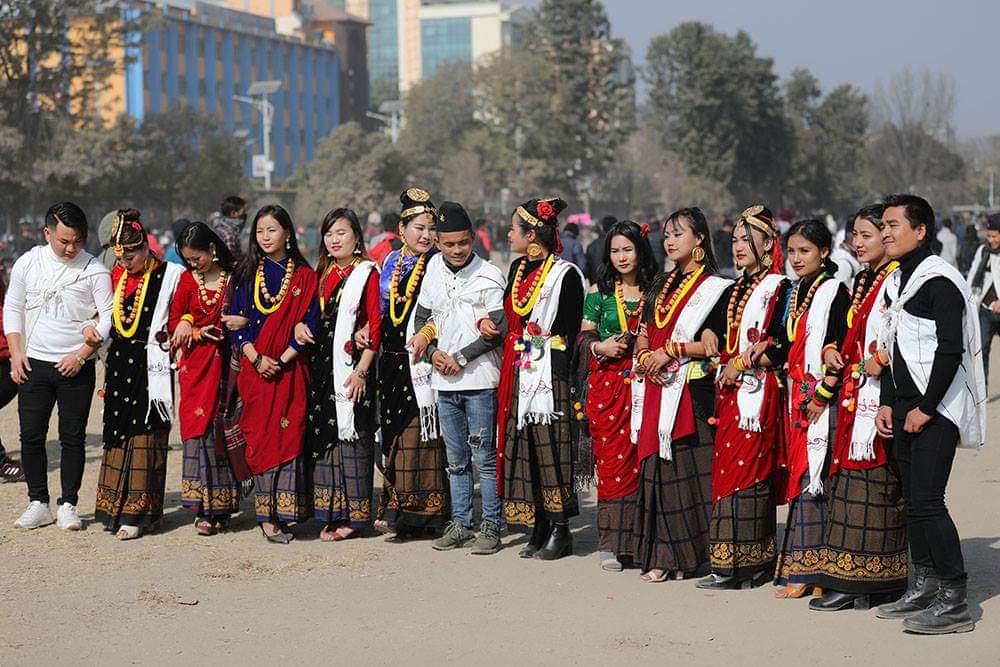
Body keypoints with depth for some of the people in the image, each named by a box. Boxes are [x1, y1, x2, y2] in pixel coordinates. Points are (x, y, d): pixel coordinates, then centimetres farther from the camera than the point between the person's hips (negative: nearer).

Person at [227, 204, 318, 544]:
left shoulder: (304, 276, 5)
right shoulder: (248, 273, 8)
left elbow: (309, 325, 0)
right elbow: (236, 322, 4)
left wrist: (282, 360, -11)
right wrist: (256, 358, -11)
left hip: (290, 370, -1)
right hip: (255, 369, 1)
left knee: (289, 436, -5)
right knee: (261, 437, -3)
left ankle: (283, 511, -1)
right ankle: (267, 516, -3)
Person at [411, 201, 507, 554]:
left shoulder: (490, 276, -8)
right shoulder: (435, 267, 8)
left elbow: (498, 330, -11)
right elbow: (421, 316, 16)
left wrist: (461, 358, -11)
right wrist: (432, 351, 0)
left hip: (479, 380, -5)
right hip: (444, 381, 5)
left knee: (485, 458, -2)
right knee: (456, 459, 13)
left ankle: (491, 526, 5)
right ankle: (460, 523, 21)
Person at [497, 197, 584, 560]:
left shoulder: (565, 274, -8)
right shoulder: (518, 268, 14)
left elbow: (570, 331, -10)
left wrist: (558, 372, -14)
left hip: (549, 374, -7)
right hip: (518, 373, 7)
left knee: (550, 446, -5)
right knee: (522, 446, 7)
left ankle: (560, 531, 2)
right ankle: (538, 529, 13)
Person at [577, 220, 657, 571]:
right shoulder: (599, 291, 7)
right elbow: (583, 338, 8)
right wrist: (600, 347, -11)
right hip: (607, 384, -1)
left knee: (640, 457, -3)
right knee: (612, 458, -4)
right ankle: (610, 543, 0)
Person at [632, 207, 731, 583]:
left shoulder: (714, 287, -2)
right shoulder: (661, 287, 19)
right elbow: (643, 336, 18)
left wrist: (673, 350, -15)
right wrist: (646, 357, -3)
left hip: (694, 393, -6)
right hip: (657, 393, 6)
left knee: (690, 466, -6)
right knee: (659, 470, 3)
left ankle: (693, 553, 1)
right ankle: (663, 555, 6)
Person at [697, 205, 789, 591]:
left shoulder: (779, 288, -4)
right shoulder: (733, 290, 19)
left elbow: (782, 346, -13)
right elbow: (720, 331, 26)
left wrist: (742, 363, -13)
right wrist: (709, 335, 4)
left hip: (759, 390, -7)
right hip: (730, 392, 7)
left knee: (747, 469, -10)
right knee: (725, 468, 4)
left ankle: (742, 564, -8)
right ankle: (728, 564, 7)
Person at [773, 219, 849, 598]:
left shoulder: (834, 292, -7)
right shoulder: (795, 294, 17)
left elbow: (839, 352, -14)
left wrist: (822, 395, -16)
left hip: (824, 398, -8)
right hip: (799, 397, 8)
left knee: (817, 479, -9)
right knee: (800, 479, 6)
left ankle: (819, 571, -5)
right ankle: (802, 572, 9)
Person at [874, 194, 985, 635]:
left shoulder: (940, 281, -14)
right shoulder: (897, 281, 14)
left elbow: (950, 351, -19)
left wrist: (925, 409, -17)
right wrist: (887, 403, 11)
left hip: (936, 411, -9)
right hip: (905, 409, 9)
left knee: (926, 500, -11)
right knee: (912, 499, 12)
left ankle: (954, 601, -6)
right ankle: (924, 586, 22)